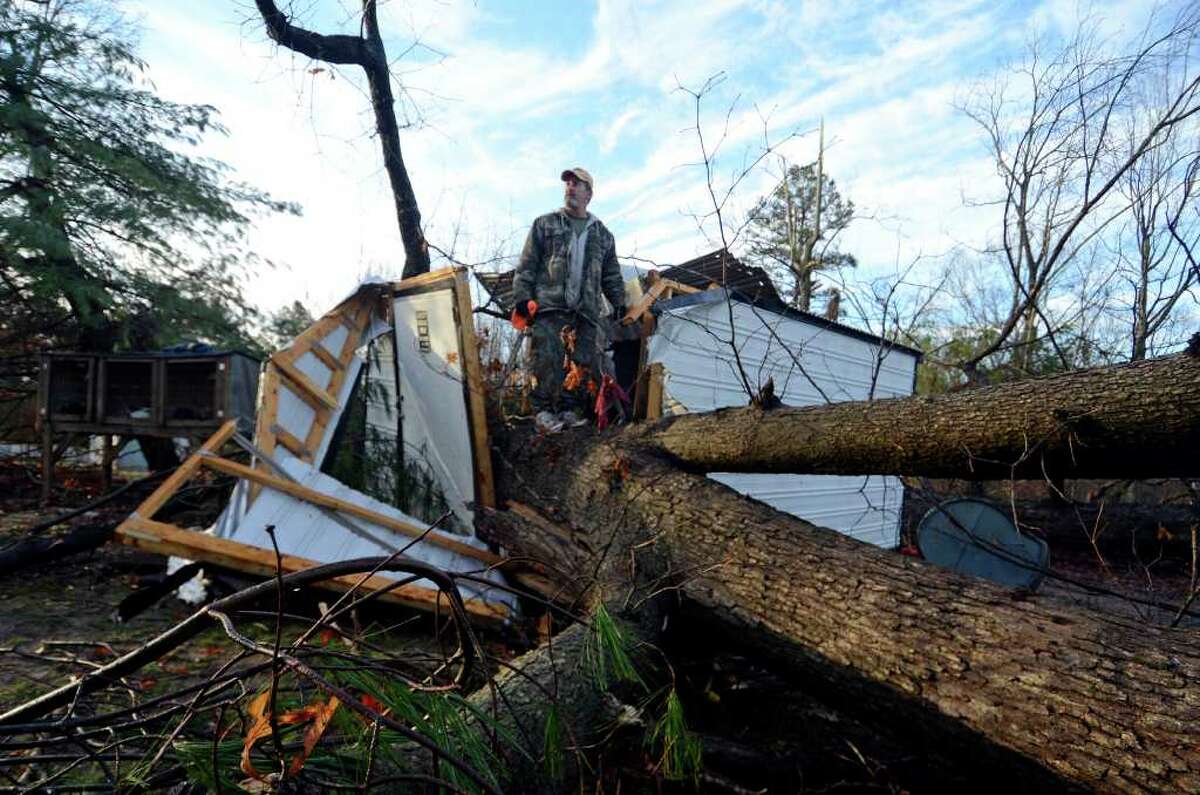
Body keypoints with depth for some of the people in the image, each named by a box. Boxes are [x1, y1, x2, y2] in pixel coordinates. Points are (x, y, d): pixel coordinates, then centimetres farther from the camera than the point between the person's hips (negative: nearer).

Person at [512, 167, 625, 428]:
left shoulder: (602, 234, 19)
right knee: (548, 358, -12)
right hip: (549, 306, -3)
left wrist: (619, 303, 13)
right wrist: (522, 298, -5)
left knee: (588, 360, -2)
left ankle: (568, 407, 10)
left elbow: (612, 275, 23)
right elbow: (527, 265, 5)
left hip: (587, 309, 3)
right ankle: (544, 408, 1)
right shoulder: (545, 224, 11)